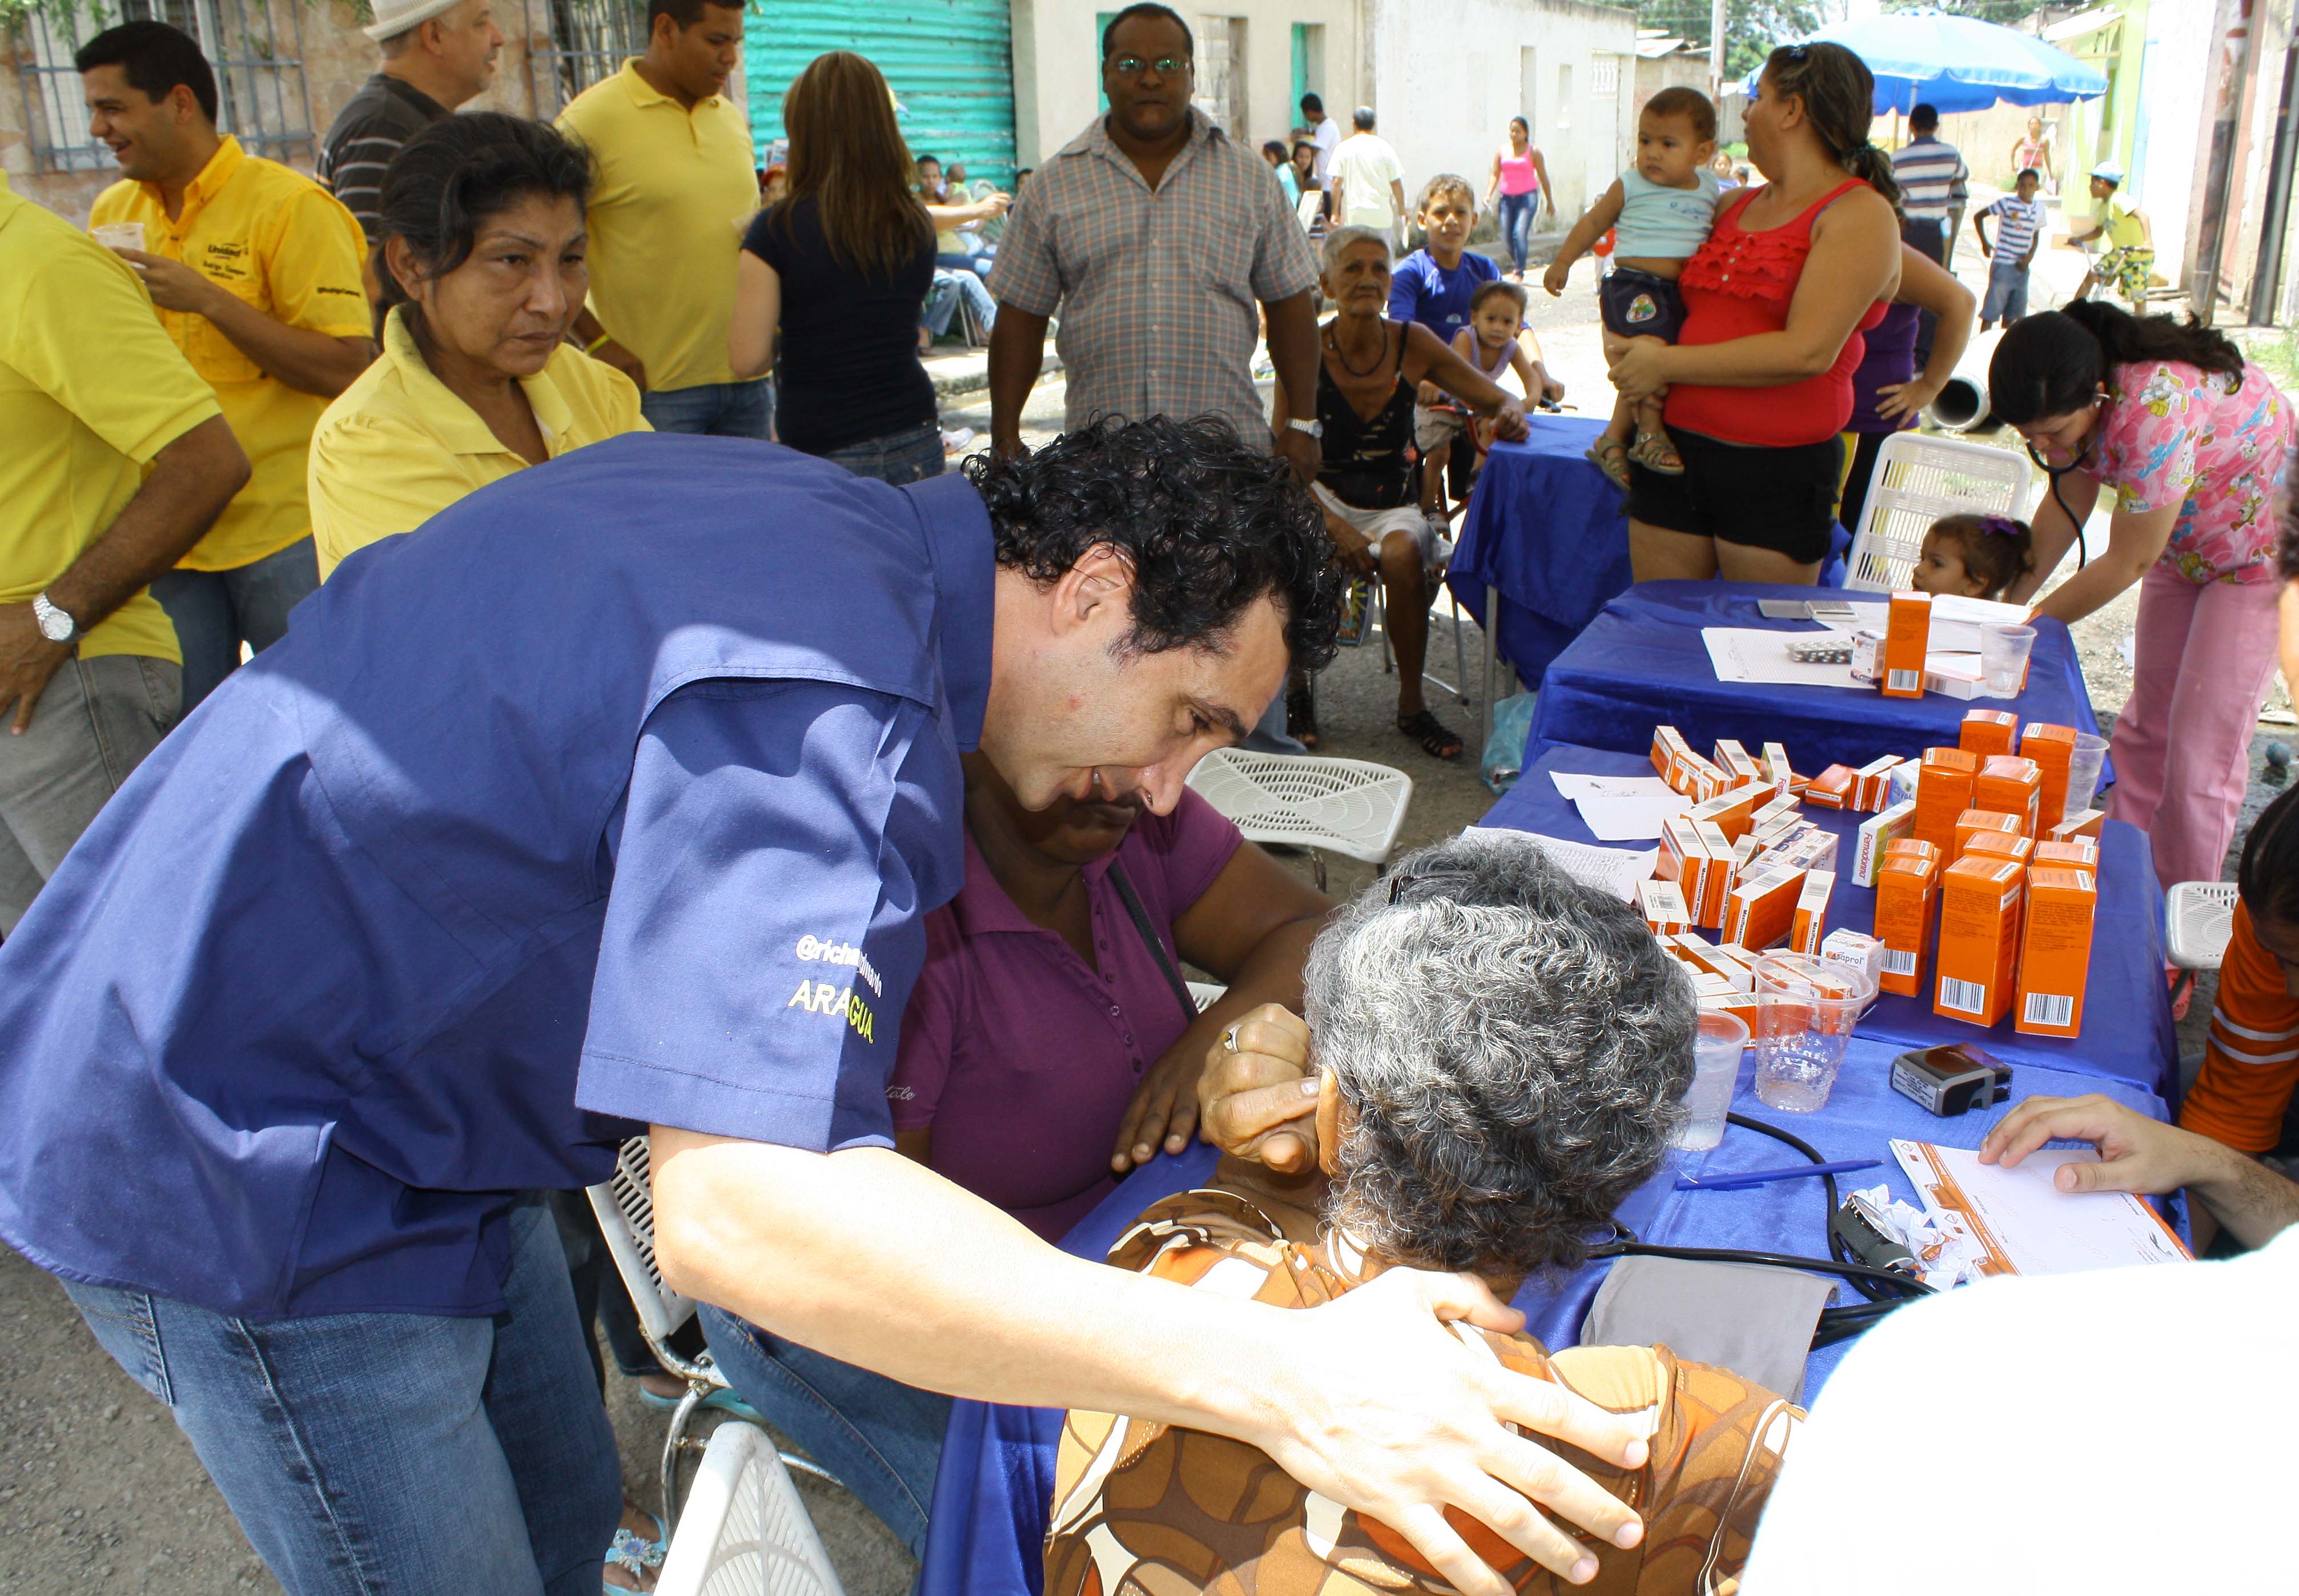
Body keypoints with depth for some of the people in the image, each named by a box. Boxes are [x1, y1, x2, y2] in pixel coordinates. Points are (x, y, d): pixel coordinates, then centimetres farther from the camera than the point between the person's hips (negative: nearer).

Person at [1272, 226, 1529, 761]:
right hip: (1319, 502, -1)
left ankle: (1412, 704, -14)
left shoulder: (1413, 344, -1)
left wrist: (1510, 413, -20)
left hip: (1393, 505, 1)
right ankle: (1295, 690, -10)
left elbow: (1496, 399, 5)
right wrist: (1334, 527, -22)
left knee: (1402, 554, -33)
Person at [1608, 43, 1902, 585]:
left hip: (1777, 468, -6)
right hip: (1673, 450, 6)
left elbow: (1808, 352, -19)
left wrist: (1666, 364, -15)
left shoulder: (1859, 215, -5)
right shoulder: (1734, 206, 16)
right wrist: (1631, 347, 9)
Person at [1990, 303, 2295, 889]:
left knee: (2203, 752, -9)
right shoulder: (2072, 400, -15)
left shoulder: (2153, 411, -39)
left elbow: (2130, 562, -29)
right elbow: (2067, 502, 0)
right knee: (2145, 729, 12)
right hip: (2185, 543, 8)